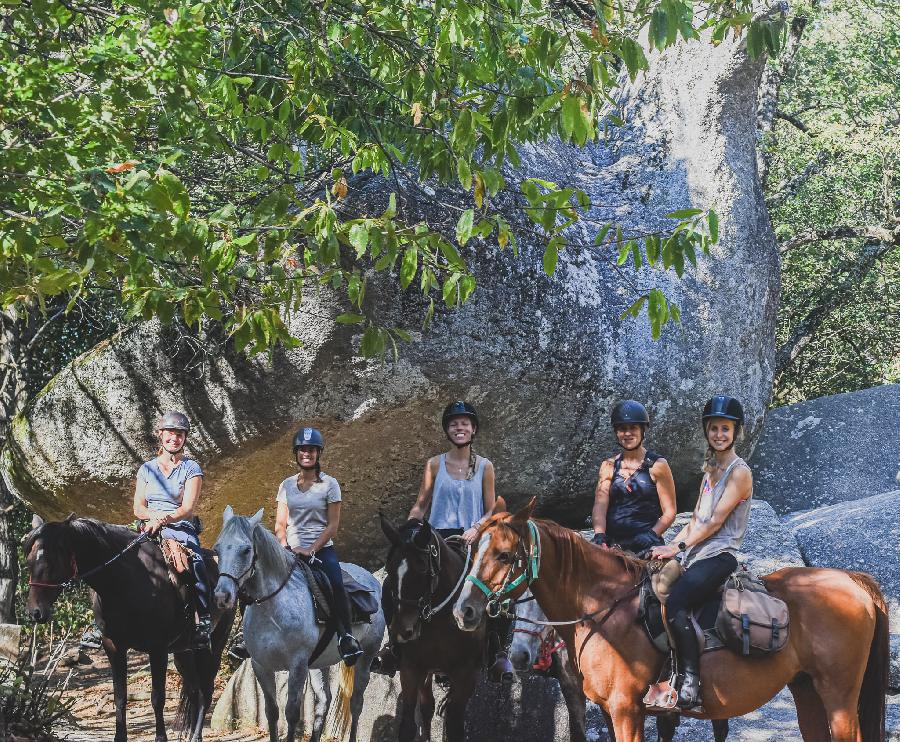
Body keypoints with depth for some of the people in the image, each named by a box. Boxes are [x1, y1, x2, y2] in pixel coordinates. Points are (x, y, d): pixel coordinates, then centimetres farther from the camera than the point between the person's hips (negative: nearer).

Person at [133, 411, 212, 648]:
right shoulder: (146, 469, 15)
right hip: (150, 529, 3)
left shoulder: (191, 468, 6)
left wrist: (164, 519, -22)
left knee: (196, 562, -32)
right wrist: (153, 515, -12)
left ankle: (203, 622, -35)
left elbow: (187, 509, -5)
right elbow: (138, 508, 10)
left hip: (181, 529, -3)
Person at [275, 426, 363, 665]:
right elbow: (280, 524, 11)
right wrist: (286, 547, -9)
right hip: (292, 549, 3)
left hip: (322, 547, -3)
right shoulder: (287, 485, 12)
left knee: (336, 585, -29)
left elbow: (333, 525, -3)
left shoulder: (329, 484, 2)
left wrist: (311, 550, -14)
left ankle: (346, 637, -23)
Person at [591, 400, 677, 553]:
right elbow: (600, 506, 3)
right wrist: (599, 534, -15)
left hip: (647, 546, -3)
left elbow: (669, 512, 2)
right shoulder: (609, 466, 14)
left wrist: (651, 535, -14)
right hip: (613, 544, 3)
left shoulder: (657, 465, 4)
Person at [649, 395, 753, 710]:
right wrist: (670, 547, 8)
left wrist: (678, 547, -15)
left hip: (720, 557, -9)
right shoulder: (710, 471, 21)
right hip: (695, 557, 9)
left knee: (675, 604, -31)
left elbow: (716, 521, -11)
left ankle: (690, 684, -28)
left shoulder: (739, 472, -4)